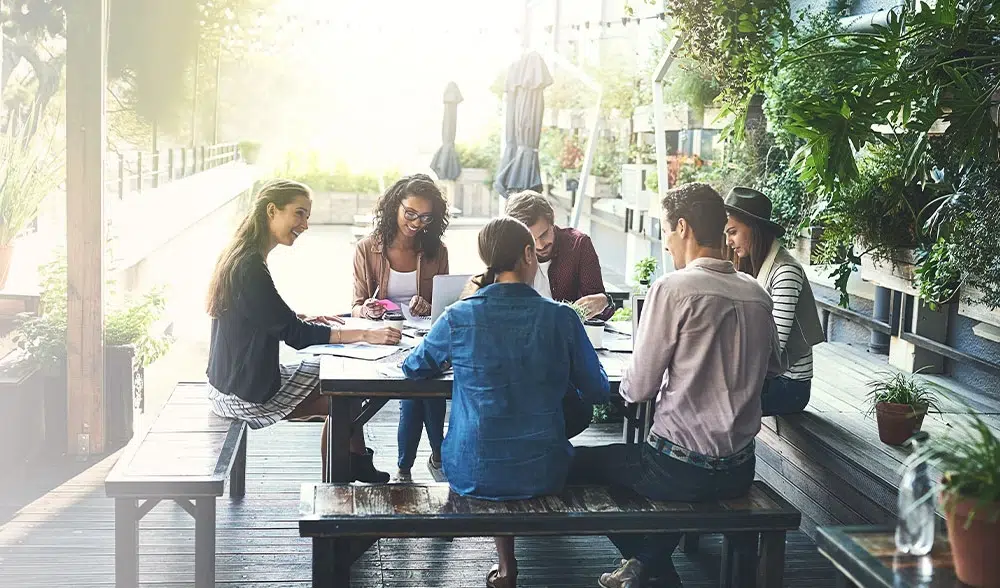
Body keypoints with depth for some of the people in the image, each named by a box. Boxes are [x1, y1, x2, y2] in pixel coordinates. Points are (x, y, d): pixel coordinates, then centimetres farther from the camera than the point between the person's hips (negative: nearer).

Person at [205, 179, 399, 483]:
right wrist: (365, 335, -25)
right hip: (244, 395, -10)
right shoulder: (250, 268, -25)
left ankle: (359, 468, 17)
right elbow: (294, 334, -24)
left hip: (235, 378, 10)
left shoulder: (239, 256, 6)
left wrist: (303, 319, 5)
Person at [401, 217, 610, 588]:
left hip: (473, 475, 1)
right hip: (543, 474, 0)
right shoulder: (562, 318, -11)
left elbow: (413, 368, 7)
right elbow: (598, 392, -1)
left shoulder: (459, 317, -11)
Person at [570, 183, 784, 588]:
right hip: (739, 472, 7)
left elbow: (638, 387, -12)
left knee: (574, 463, 12)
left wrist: (628, 385, 10)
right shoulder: (757, 294, 2)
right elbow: (773, 366, 19)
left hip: (683, 472, -7)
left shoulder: (673, 288, -16)